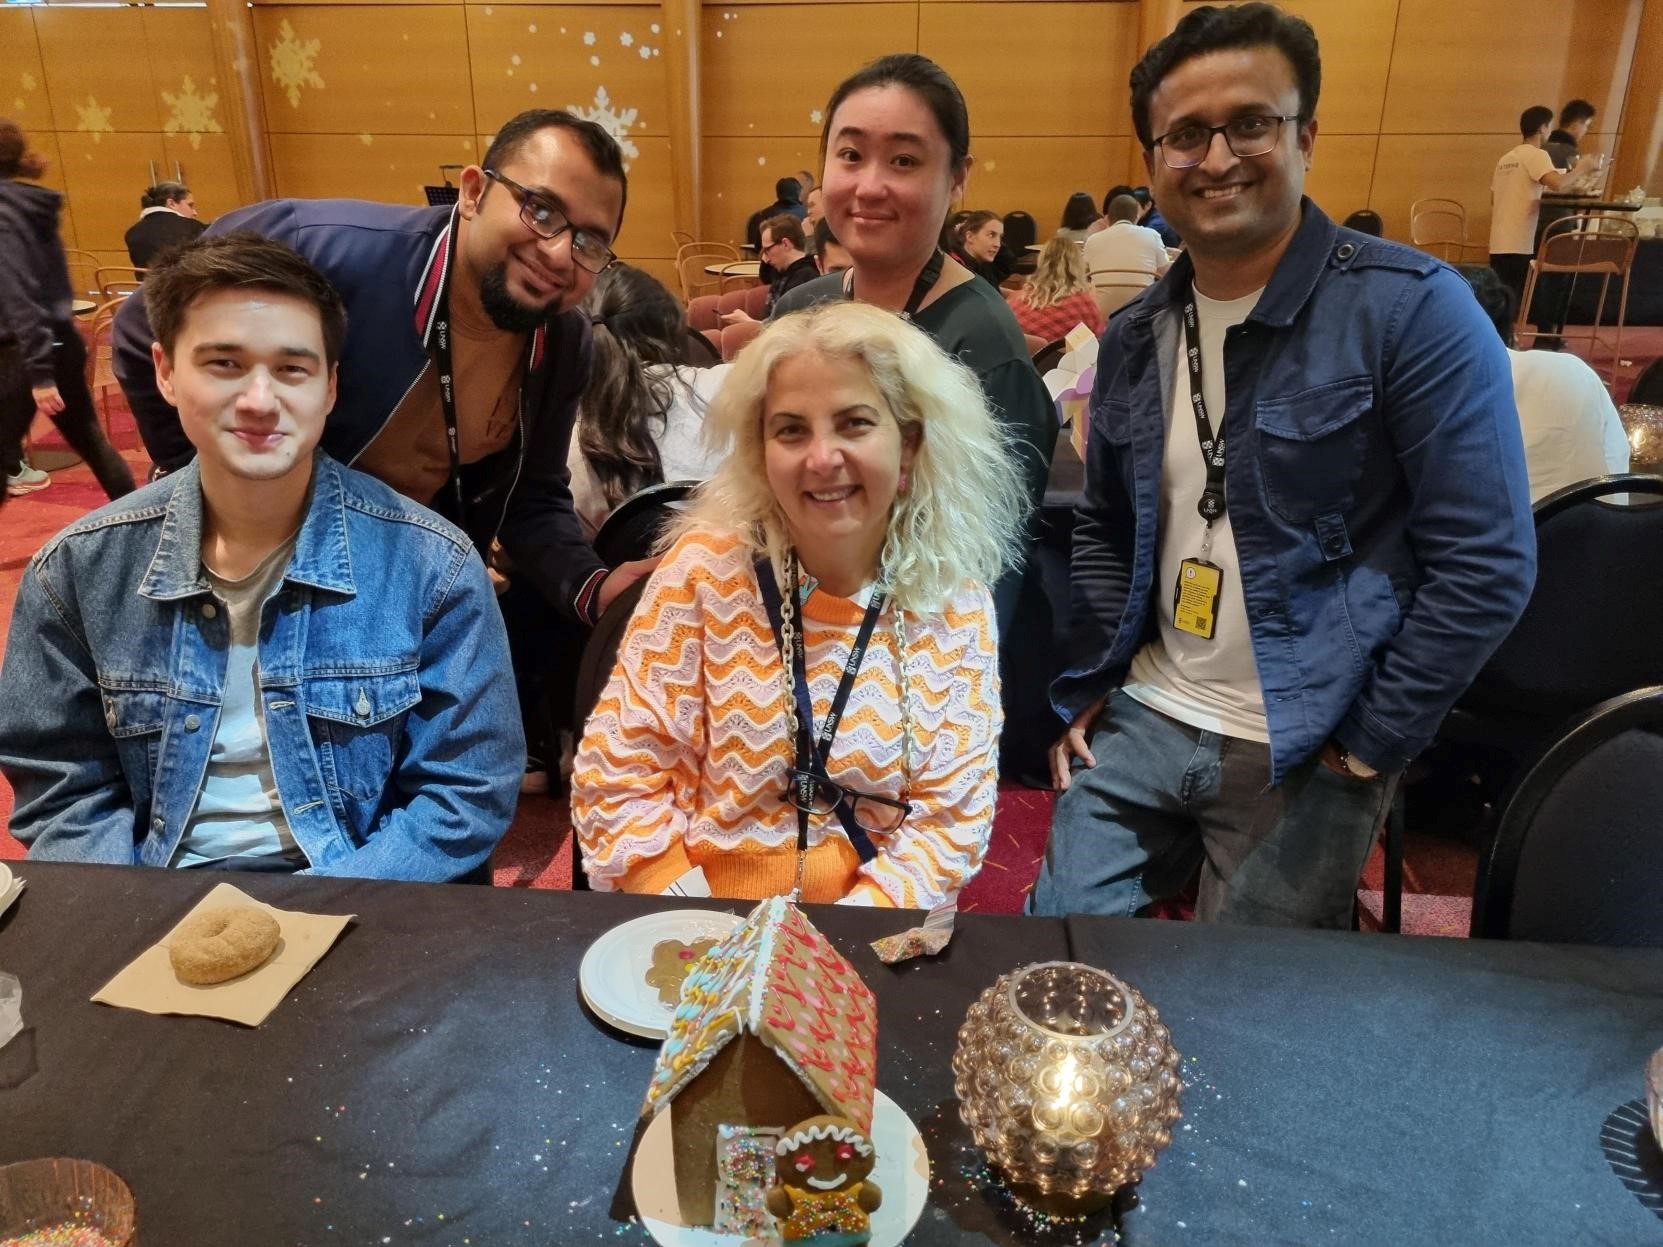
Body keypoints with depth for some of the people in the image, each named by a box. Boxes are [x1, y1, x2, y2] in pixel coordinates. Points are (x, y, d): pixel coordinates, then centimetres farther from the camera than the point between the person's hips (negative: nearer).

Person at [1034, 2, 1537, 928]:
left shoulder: (1411, 309, -12)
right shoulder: (1136, 336, 5)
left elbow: (1487, 564, -14)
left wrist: (1373, 743, -11)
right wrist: (1089, 684, 6)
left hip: (1306, 751, -4)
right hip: (1143, 719, 5)